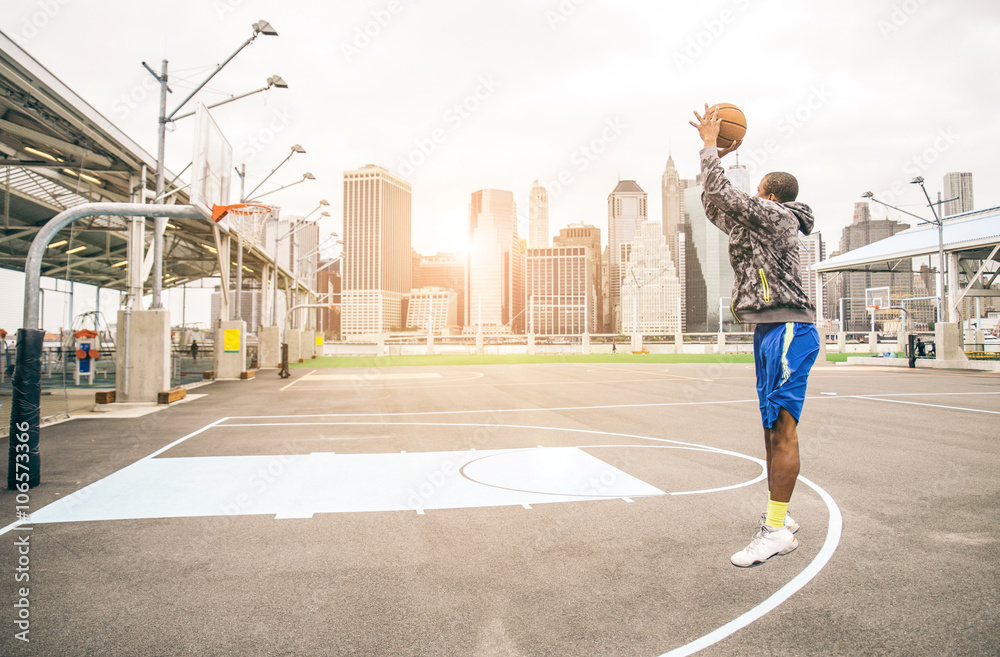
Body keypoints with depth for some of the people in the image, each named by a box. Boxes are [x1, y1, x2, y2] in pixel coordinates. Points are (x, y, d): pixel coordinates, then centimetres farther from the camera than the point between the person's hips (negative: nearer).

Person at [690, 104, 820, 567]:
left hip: (787, 329, -10)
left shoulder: (774, 215, -5)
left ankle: (777, 528, -11)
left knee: (782, 425, -12)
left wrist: (710, 147, 3)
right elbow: (714, 203, 30)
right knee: (773, 426, 10)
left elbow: (721, 193, -11)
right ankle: (778, 517, 18)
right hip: (770, 330, 10)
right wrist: (718, 156, 26)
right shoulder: (758, 225, 22)